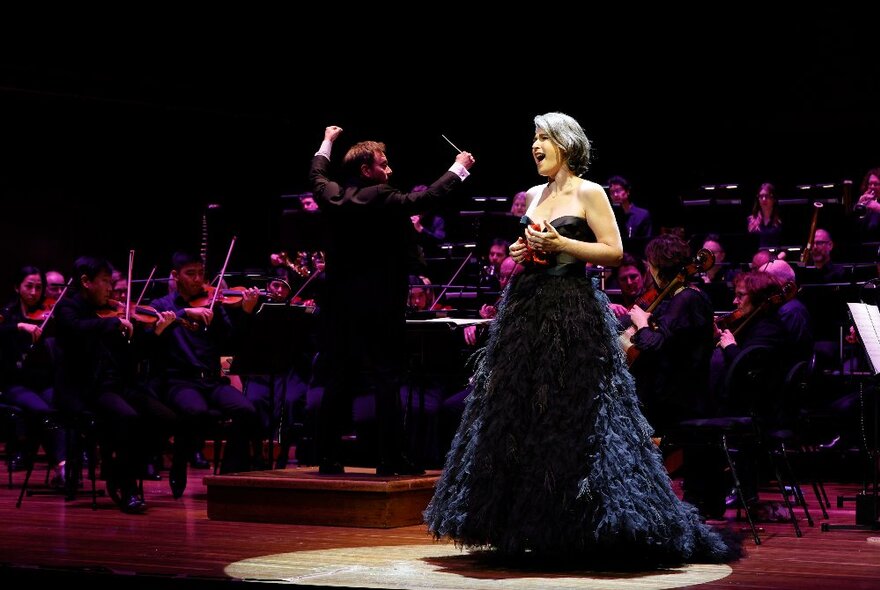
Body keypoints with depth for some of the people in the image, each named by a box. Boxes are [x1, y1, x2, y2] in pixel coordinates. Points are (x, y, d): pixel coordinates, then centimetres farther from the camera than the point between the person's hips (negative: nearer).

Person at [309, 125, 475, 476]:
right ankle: (390, 459, -2)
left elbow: (317, 177, 25)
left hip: (339, 306, 6)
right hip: (380, 307, -6)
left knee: (338, 381, 10)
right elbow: (425, 198, -8)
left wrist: (326, 143, 42)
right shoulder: (380, 198, -13)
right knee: (386, 381, -2)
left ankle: (328, 457, 11)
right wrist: (459, 168, 6)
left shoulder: (332, 195, 4)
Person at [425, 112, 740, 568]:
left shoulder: (589, 193, -4)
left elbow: (614, 252, -9)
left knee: (571, 419, -7)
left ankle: (580, 529, 1)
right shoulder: (535, 195, 16)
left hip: (573, 314, -7)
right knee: (520, 417, 5)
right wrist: (522, 252, 4)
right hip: (527, 310, 7)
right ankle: (528, 528, 13)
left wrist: (561, 245, -16)